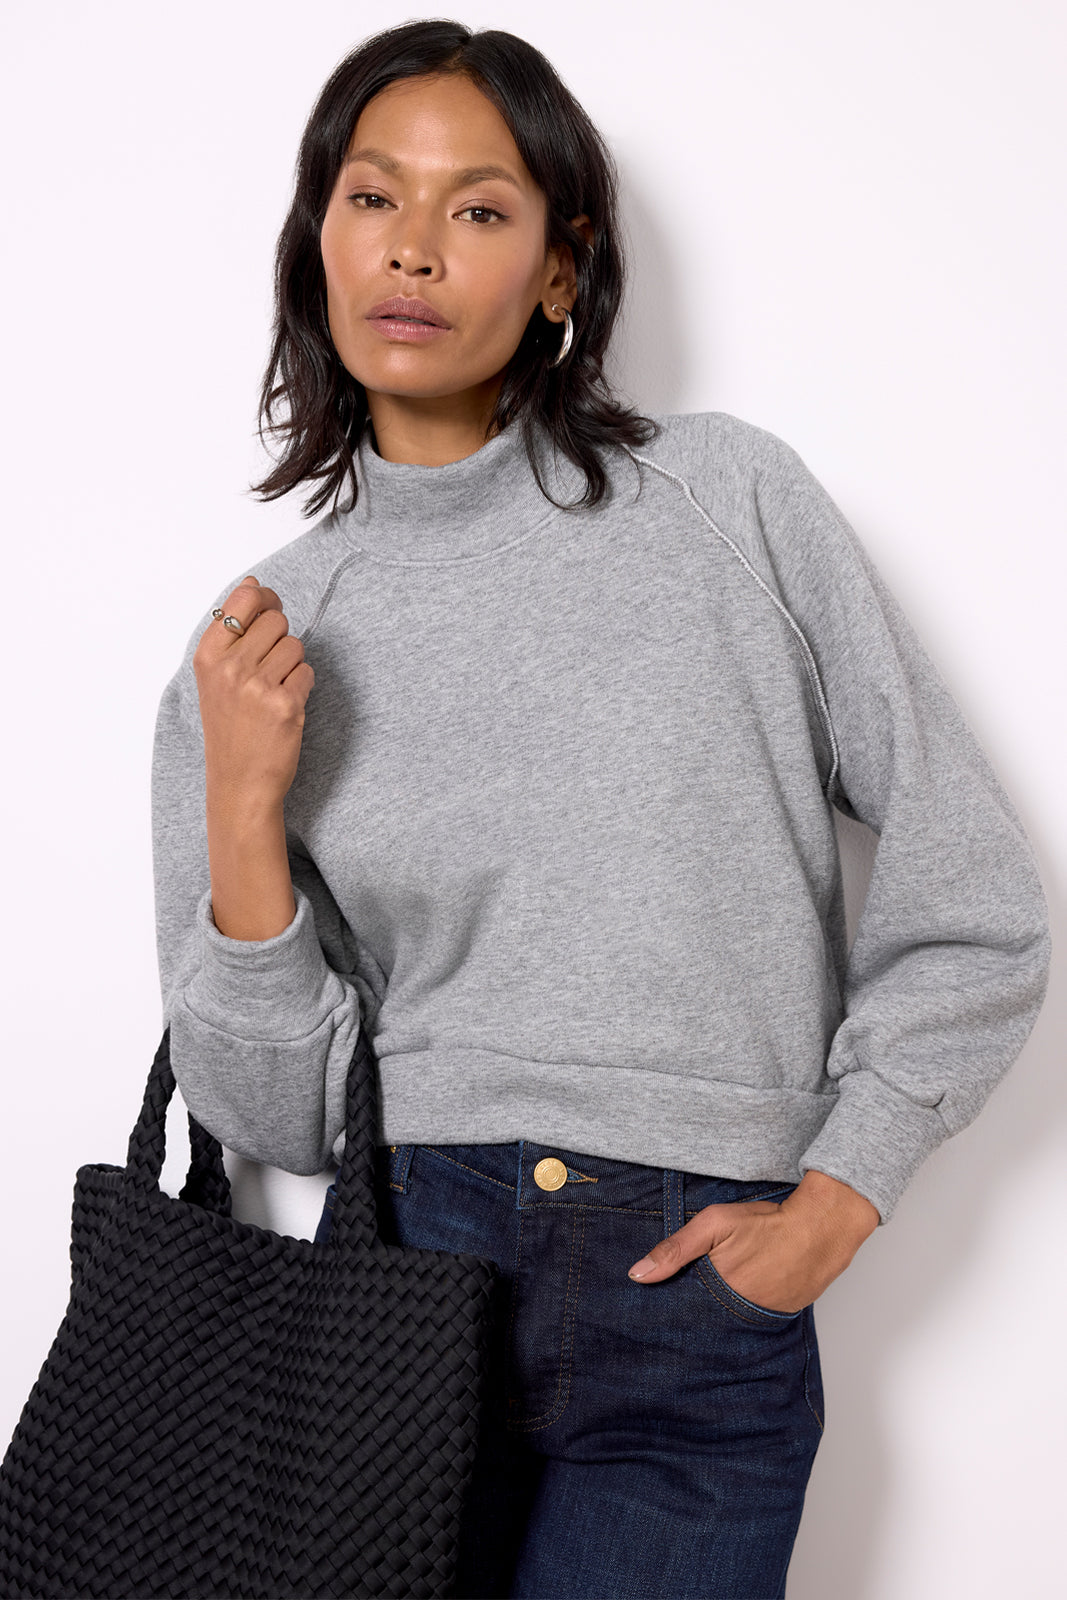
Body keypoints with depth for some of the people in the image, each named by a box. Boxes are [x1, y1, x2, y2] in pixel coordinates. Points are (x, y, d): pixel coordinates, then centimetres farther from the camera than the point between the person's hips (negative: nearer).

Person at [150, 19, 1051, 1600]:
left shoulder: (729, 501, -3)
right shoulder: (256, 645, 2)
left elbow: (976, 907, 1)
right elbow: (280, 1117, 0)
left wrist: (834, 1199, -4)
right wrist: (243, 812, -13)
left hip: (705, 1337, -1)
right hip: (404, 1269, 2)